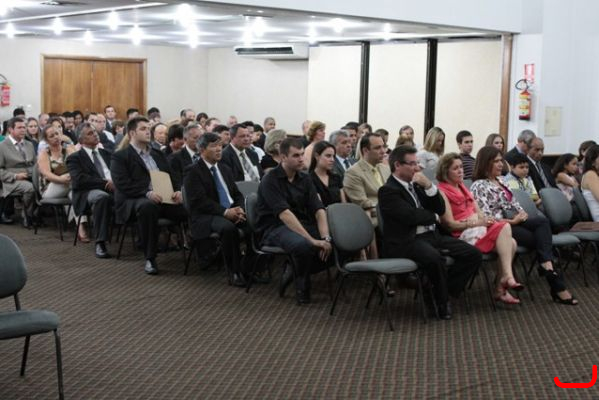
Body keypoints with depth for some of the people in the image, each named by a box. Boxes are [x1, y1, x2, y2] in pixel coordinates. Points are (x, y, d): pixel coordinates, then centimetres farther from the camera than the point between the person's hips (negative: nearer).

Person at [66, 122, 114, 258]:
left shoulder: (106, 153, 27)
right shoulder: (74, 158, 10)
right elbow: (79, 179, -8)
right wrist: (105, 183, -18)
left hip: (112, 188, 4)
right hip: (88, 192, -4)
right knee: (102, 197, -41)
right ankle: (100, 243, -36)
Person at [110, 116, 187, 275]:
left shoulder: (158, 154, 24)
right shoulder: (120, 156, 5)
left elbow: (171, 178, 20)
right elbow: (123, 184, -9)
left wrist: (178, 191, -4)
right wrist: (147, 193, -23)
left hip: (164, 199, 5)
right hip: (135, 200, -5)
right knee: (148, 207, -41)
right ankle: (149, 258, -29)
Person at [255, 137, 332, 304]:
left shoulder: (305, 178, 7)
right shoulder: (270, 181, -13)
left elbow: (318, 209, -1)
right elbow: (284, 214, -24)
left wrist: (325, 238, -20)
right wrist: (312, 240, -31)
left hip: (301, 224, 7)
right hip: (275, 227, -6)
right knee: (303, 245, -37)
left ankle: (293, 270, 3)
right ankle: (301, 284, -8)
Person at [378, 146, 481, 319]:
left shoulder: (416, 184, 15)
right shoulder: (387, 190, -9)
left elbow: (440, 209, 11)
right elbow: (411, 216, -20)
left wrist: (429, 185, -5)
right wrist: (432, 216, 0)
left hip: (431, 235, 8)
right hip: (406, 242, -8)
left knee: (473, 254, -8)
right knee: (434, 258, -38)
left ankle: (442, 292, 1)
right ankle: (442, 302, -12)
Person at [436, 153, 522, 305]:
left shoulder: (463, 187, 21)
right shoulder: (442, 191, -5)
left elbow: (477, 211, 17)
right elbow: (450, 224, -11)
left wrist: (485, 219, -7)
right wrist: (478, 222, -16)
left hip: (478, 227, 8)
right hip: (463, 234, -8)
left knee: (511, 243, -18)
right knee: (505, 228, -27)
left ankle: (501, 289, -17)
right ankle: (507, 277, -30)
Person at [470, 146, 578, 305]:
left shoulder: (500, 182, 20)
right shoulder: (479, 186, -7)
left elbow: (514, 204, 22)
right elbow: (486, 217, -16)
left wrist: (522, 213, -2)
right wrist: (512, 221, -15)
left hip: (515, 221, 7)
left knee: (542, 220, -24)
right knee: (542, 239, -19)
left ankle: (547, 267, -35)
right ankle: (557, 286, -18)